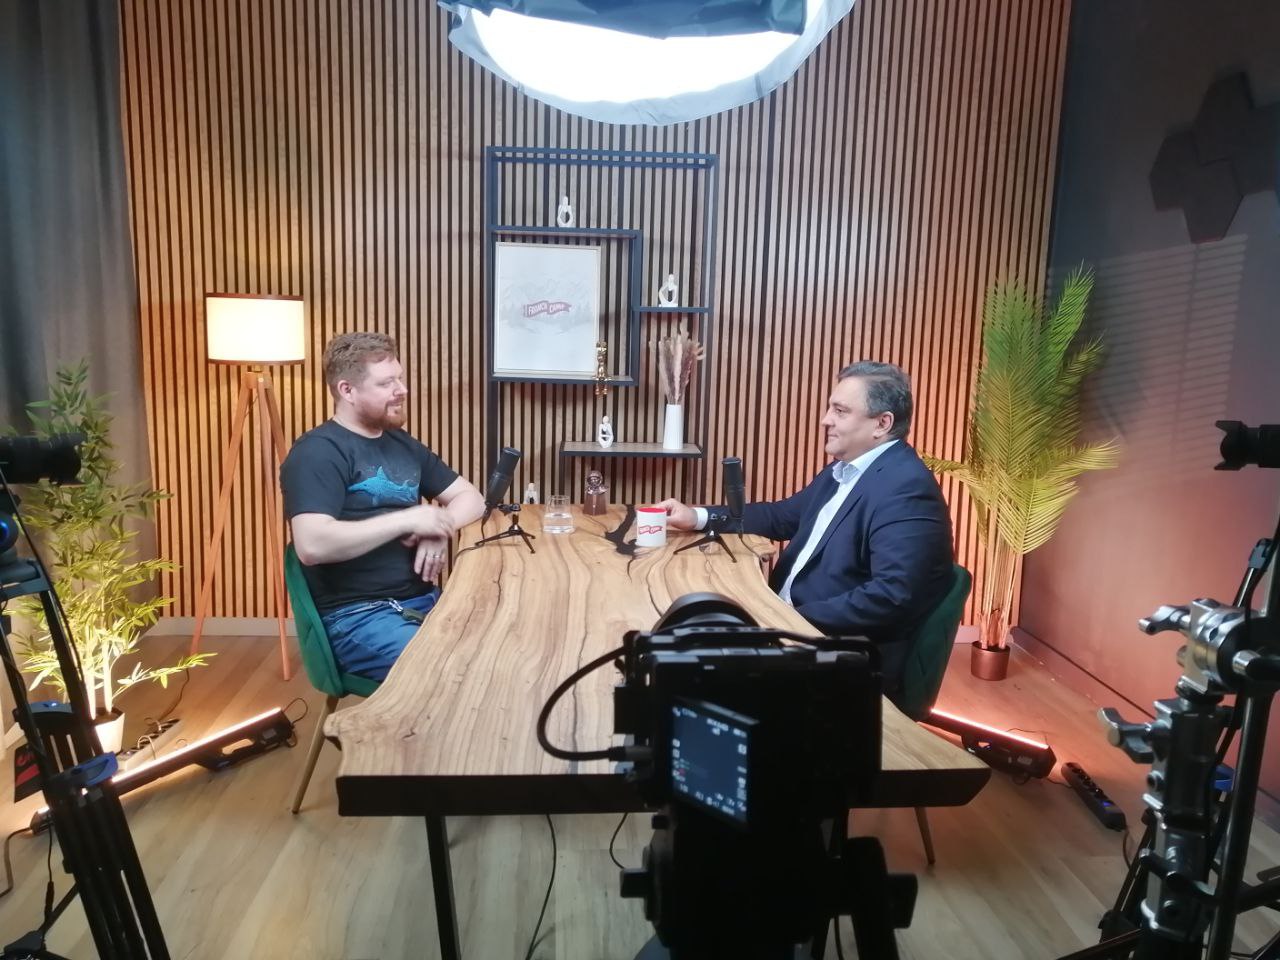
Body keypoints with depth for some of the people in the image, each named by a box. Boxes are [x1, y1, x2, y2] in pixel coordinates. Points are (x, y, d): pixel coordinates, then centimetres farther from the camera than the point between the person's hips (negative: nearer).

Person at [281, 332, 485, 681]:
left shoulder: (403, 444, 16)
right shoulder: (317, 452, -9)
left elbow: (470, 497, 17)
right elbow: (312, 546, -23)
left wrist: (440, 526, -6)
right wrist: (408, 520, -18)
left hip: (424, 600, 8)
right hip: (358, 615, -7)